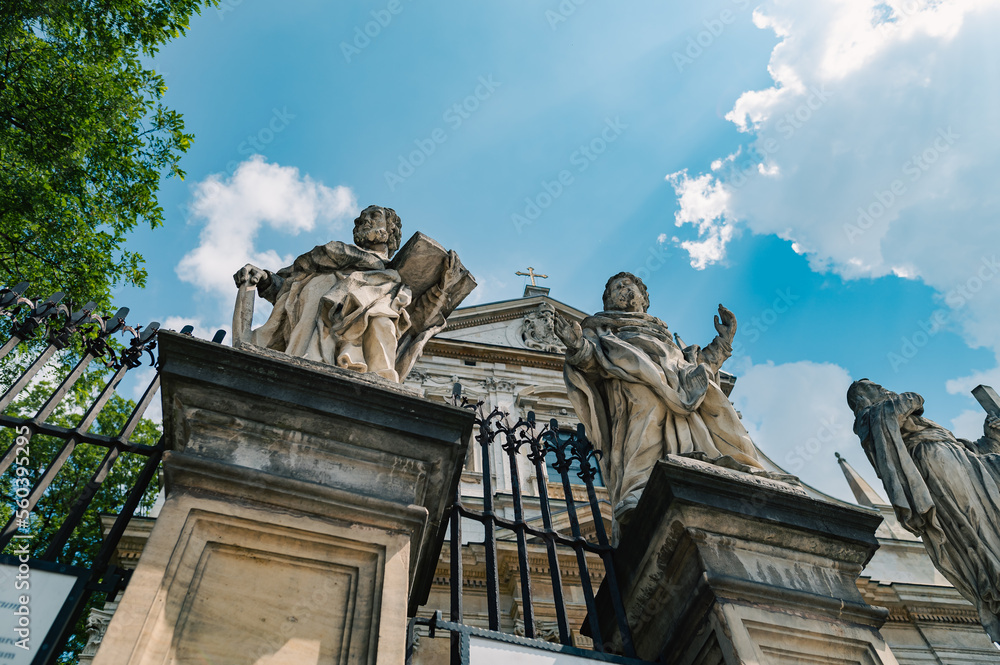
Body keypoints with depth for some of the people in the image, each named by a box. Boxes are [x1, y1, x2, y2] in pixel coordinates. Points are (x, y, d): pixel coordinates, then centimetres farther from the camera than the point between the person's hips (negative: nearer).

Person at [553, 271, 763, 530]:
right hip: (630, 373, -5)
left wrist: (723, 341, 27)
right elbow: (590, 361, 9)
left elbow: (698, 363, 32)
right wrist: (577, 345, -13)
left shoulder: (661, 331, 42)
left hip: (680, 378, 5)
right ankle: (636, 494, -53)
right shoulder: (598, 326, 31)